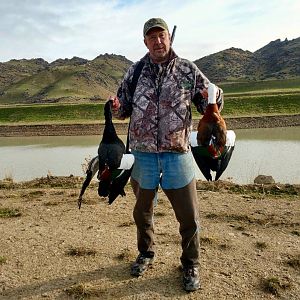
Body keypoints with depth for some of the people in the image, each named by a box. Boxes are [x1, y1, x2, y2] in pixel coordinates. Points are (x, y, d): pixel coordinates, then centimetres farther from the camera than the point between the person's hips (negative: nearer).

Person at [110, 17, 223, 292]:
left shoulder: (187, 69, 1)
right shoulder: (135, 71, 5)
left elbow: (209, 105, 4)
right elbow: (124, 107, 12)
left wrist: (214, 98, -19)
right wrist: (116, 107, -12)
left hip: (177, 154, -1)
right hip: (142, 154, 2)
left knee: (189, 216, 6)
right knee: (142, 212, 18)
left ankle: (191, 265, 30)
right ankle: (146, 255, 43)